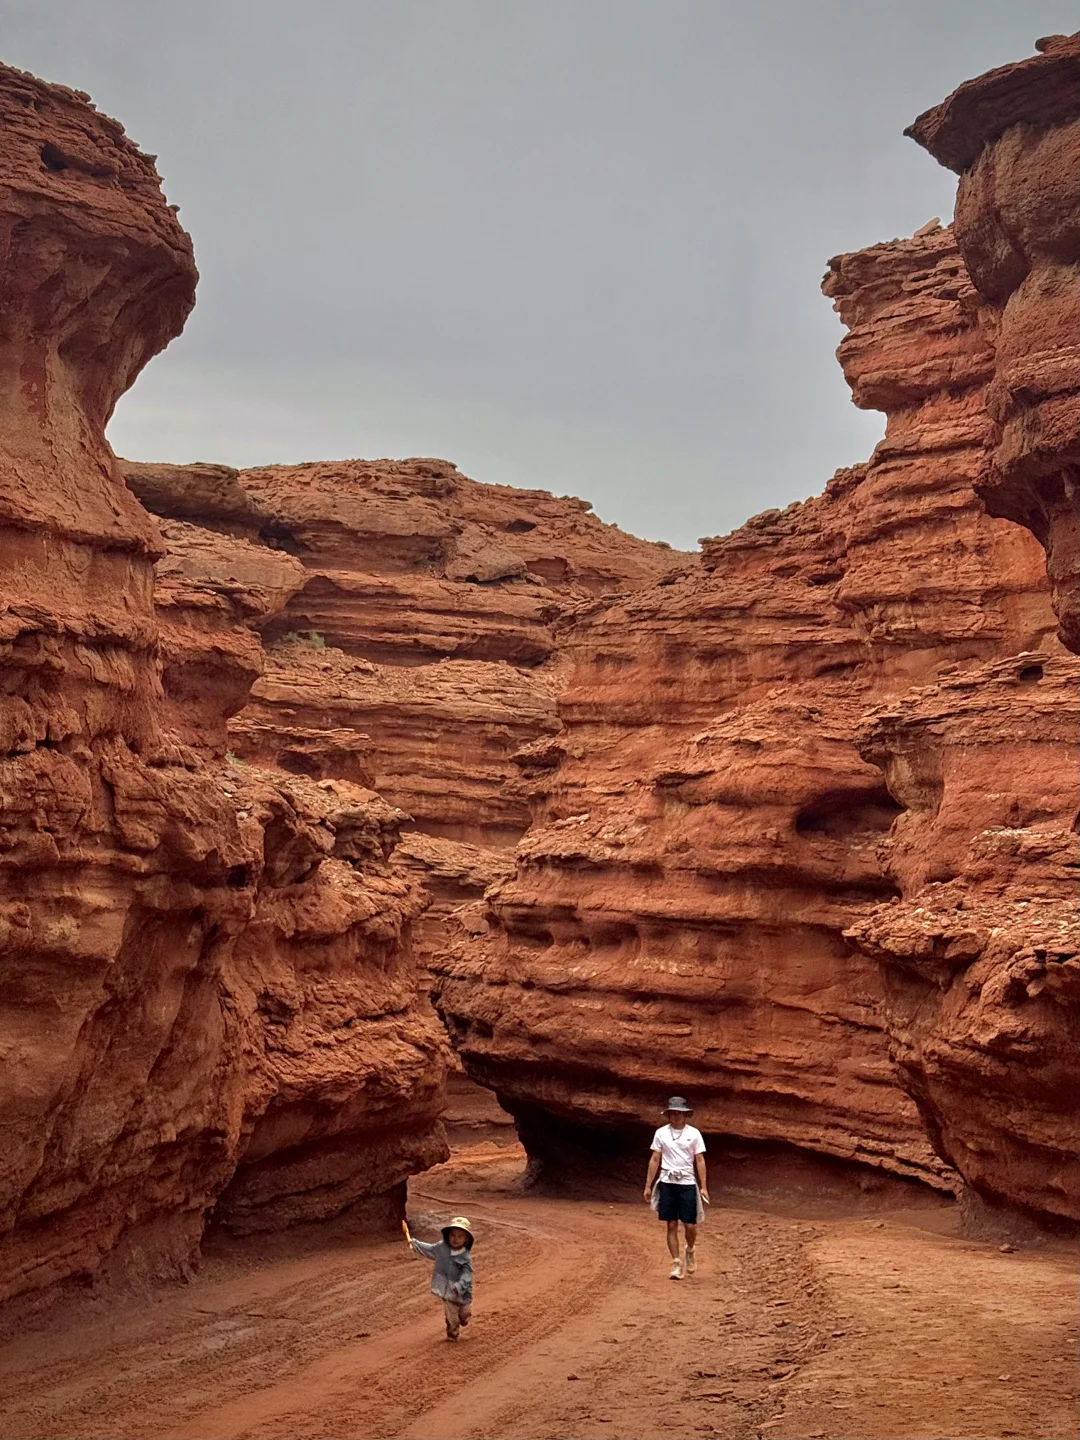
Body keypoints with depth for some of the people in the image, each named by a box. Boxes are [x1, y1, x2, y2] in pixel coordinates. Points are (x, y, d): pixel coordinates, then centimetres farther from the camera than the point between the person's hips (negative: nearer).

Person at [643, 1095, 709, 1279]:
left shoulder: (694, 1133, 2)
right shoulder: (661, 1133, 4)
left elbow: (700, 1161, 2)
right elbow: (655, 1160, 6)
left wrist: (703, 1187, -3)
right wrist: (648, 1185, 4)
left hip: (687, 1183, -1)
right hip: (667, 1183, 1)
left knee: (690, 1226, -3)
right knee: (671, 1226, 0)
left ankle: (690, 1251, 28)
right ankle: (677, 1264, 8)